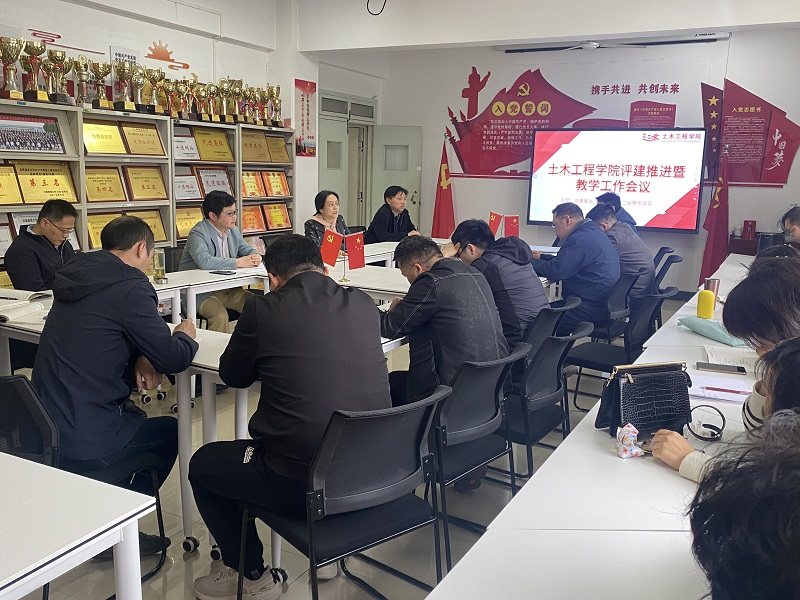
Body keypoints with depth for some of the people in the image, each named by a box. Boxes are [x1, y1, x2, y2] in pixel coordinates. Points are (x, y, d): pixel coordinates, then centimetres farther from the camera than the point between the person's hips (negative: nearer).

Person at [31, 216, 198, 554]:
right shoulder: (129, 286, -17)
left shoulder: (78, 276, 8)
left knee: (134, 414, 30)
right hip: (82, 444, -8)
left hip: (43, 432, 8)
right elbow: (172, 359, -15)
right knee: (170, 431, 16)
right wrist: (185, 336, 7)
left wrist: (138, 356, 4)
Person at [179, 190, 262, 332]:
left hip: (228, 289, 7)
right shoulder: (198, 233, -14)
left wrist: (255, 256, -4)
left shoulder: (233, 231, 11)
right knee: (220, 315, -33)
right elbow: (204, 261, -32)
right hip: (201, 293, -7)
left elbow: (248, 249, 23)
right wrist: (238, 262, -27)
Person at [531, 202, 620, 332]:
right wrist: (541, 257, 25)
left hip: (593, 308, -10)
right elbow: (565, 261, 27)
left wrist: (530, 261, -4)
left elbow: (554, 271, -20)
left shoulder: (580, 239, -17)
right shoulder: (593, 233, 16)